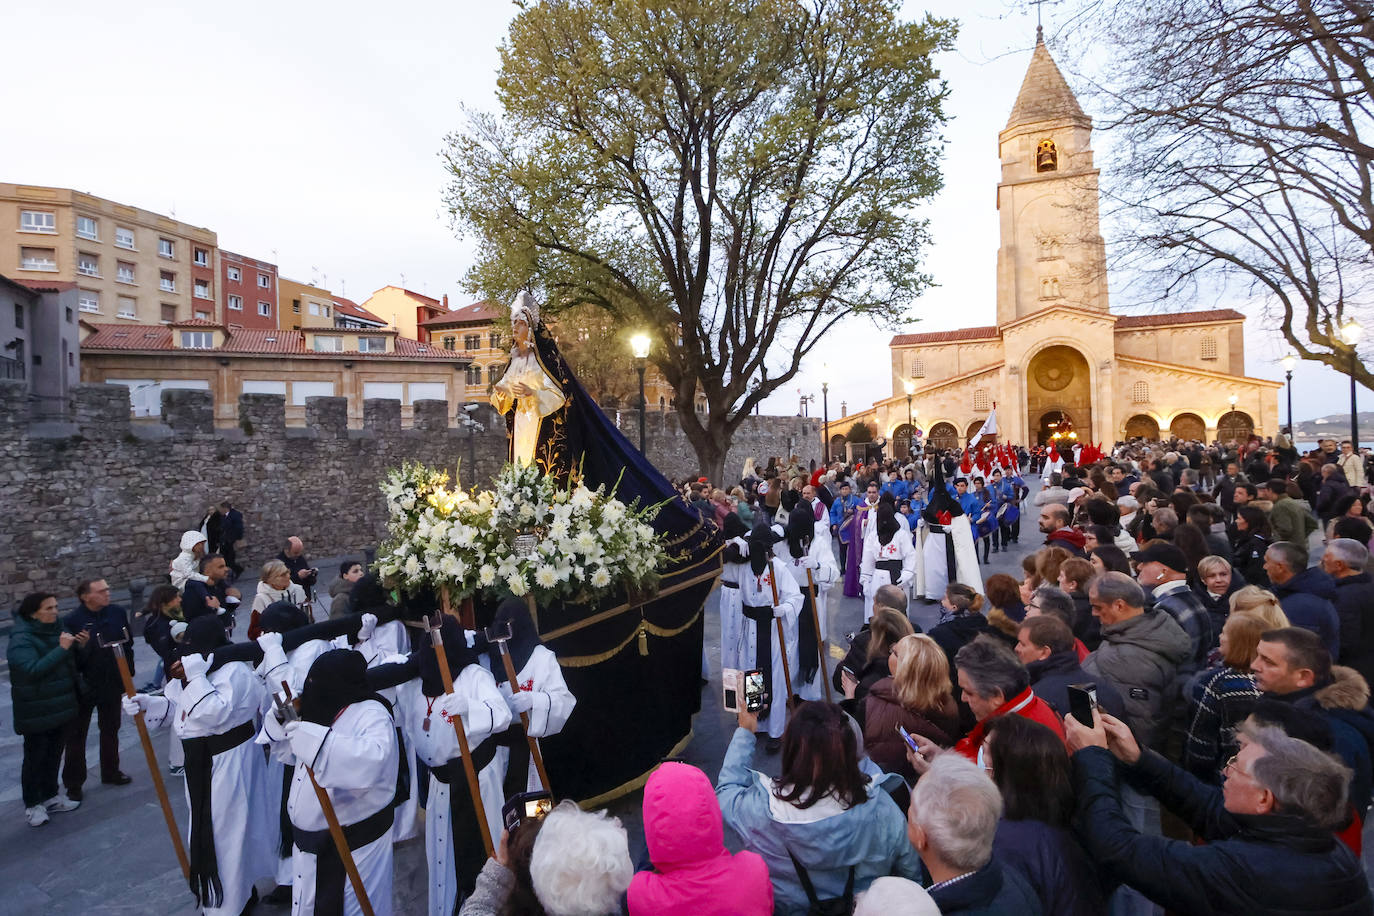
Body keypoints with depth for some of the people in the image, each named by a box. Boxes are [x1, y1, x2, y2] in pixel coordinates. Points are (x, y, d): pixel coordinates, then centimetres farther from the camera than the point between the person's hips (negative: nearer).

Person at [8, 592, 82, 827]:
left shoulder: (56, 629, 4)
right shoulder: (21, 640, -16)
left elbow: (72, 664, 14)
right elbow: (33, 669, -30)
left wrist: (80, 645, -4)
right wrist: (62, 648, -32)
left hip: (60, 707, 6)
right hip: (36, 713, -6)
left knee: (54, 754, 16)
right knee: (34, 758, 6)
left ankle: (50, 796, 30)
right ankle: (32, 805, 21)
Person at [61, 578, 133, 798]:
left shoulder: (118, 613, -5)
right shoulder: (71, 621, -18)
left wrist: (128, 675, 5)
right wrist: (80, 647, -37)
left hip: (112, 684, 4)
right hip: (84, 687, -4)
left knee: (110, 730, 20)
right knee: (76, 735, 9)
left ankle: (110, 772, 37)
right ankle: (73, 784, 24)